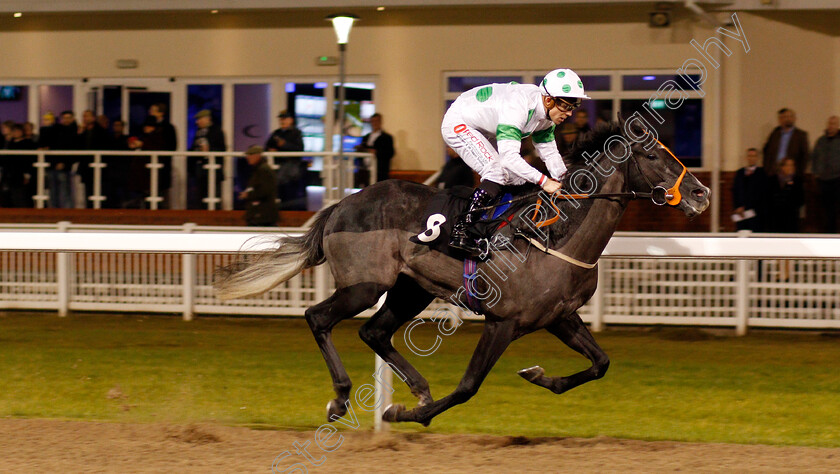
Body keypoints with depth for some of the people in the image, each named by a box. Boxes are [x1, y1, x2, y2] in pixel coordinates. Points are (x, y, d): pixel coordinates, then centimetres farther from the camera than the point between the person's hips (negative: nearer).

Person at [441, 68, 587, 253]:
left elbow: (549, 152, 3)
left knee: (517, 177, 4)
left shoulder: (545, 114, -8)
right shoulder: (518, 107, -36)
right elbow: (509, 156, -41)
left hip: (476, 130, 10)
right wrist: (543, 181, -43)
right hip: (457, 124, -10)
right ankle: (460, 232, -24)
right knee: (498, 173, -24)